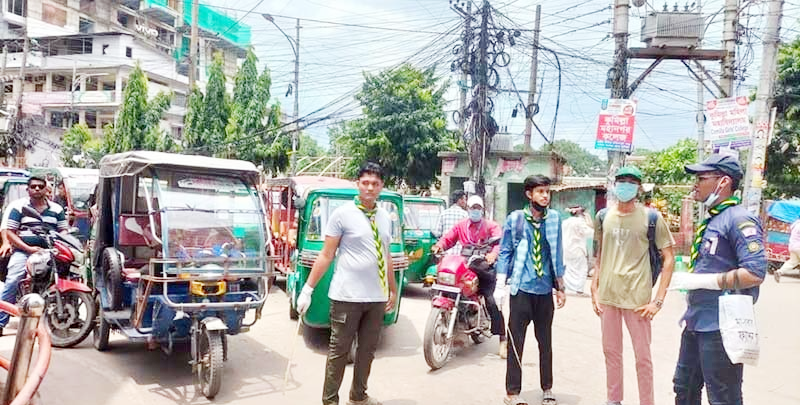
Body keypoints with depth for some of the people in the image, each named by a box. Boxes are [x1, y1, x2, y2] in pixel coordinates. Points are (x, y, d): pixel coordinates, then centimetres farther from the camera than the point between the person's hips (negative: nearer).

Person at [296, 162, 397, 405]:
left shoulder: (386, 218, 10)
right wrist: (308, 288, -7)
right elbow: (326, 255, -5)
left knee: (367, 350, 15)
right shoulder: (342, 214, -6)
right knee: (339, 351, 3)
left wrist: (393, 291, 21)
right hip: (347, 296, -5)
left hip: (377, 297, 5)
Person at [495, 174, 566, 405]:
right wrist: (501, 284, -9)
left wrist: (560, 287, 11)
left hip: (545, 290, 3)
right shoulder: (515, 219, -3)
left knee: (545, 341, 14)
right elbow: (505, 252, -1)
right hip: (521, 289, -3)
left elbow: (557, 254, 9)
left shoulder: (554, 219, 4)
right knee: (516, 341, 2)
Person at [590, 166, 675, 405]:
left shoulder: (651, 218, -5)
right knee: (611, 352, 15)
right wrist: (594, 290, 8)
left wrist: (658, 300, -10)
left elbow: (669, 259, -4)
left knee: (643, 356, 5)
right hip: (607, 296, 4)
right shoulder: (604, 217, 6)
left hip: (637, 298, -4)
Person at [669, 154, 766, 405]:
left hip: (721, 328, -9)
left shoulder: (739, 220, -16)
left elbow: (755, 273, -27)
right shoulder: (712, 220, 12)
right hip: (697, 323, 9)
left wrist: (697, 280, -23)